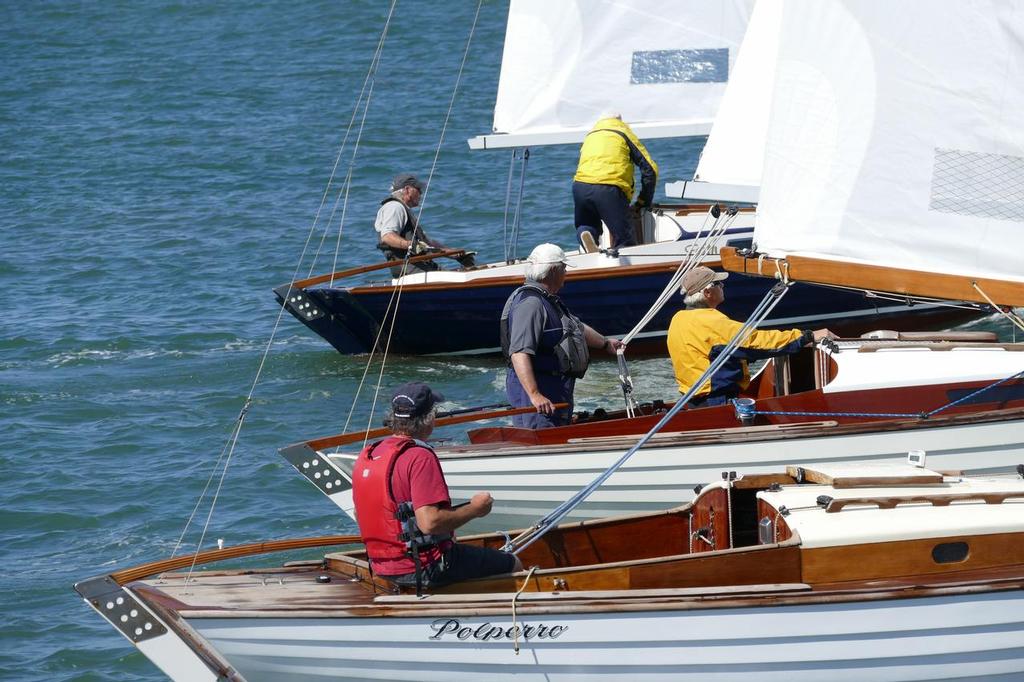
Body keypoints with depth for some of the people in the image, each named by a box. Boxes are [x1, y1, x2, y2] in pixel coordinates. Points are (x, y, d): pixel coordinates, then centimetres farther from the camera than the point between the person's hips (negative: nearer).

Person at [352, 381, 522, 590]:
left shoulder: (366, 455, 5)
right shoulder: (420, 457, -21)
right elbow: (430, 522, -29)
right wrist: (474, 509, -13)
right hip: (422, 568, -9)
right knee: (513, 565, 4)